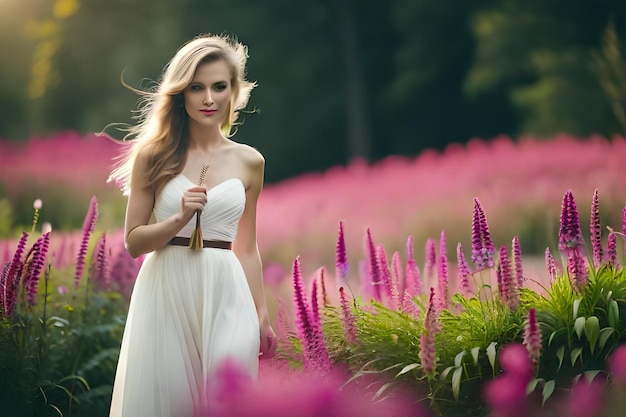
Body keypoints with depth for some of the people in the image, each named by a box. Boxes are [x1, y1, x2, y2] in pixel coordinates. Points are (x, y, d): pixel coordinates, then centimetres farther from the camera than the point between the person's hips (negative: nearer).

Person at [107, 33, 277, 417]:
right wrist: (180, 218, -15)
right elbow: (133, 242, 1)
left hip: (224, 298, 1)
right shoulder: (153, 156, 0)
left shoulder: (249, 162, 6)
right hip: (165, 295, -1)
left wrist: (262, 314, 13)